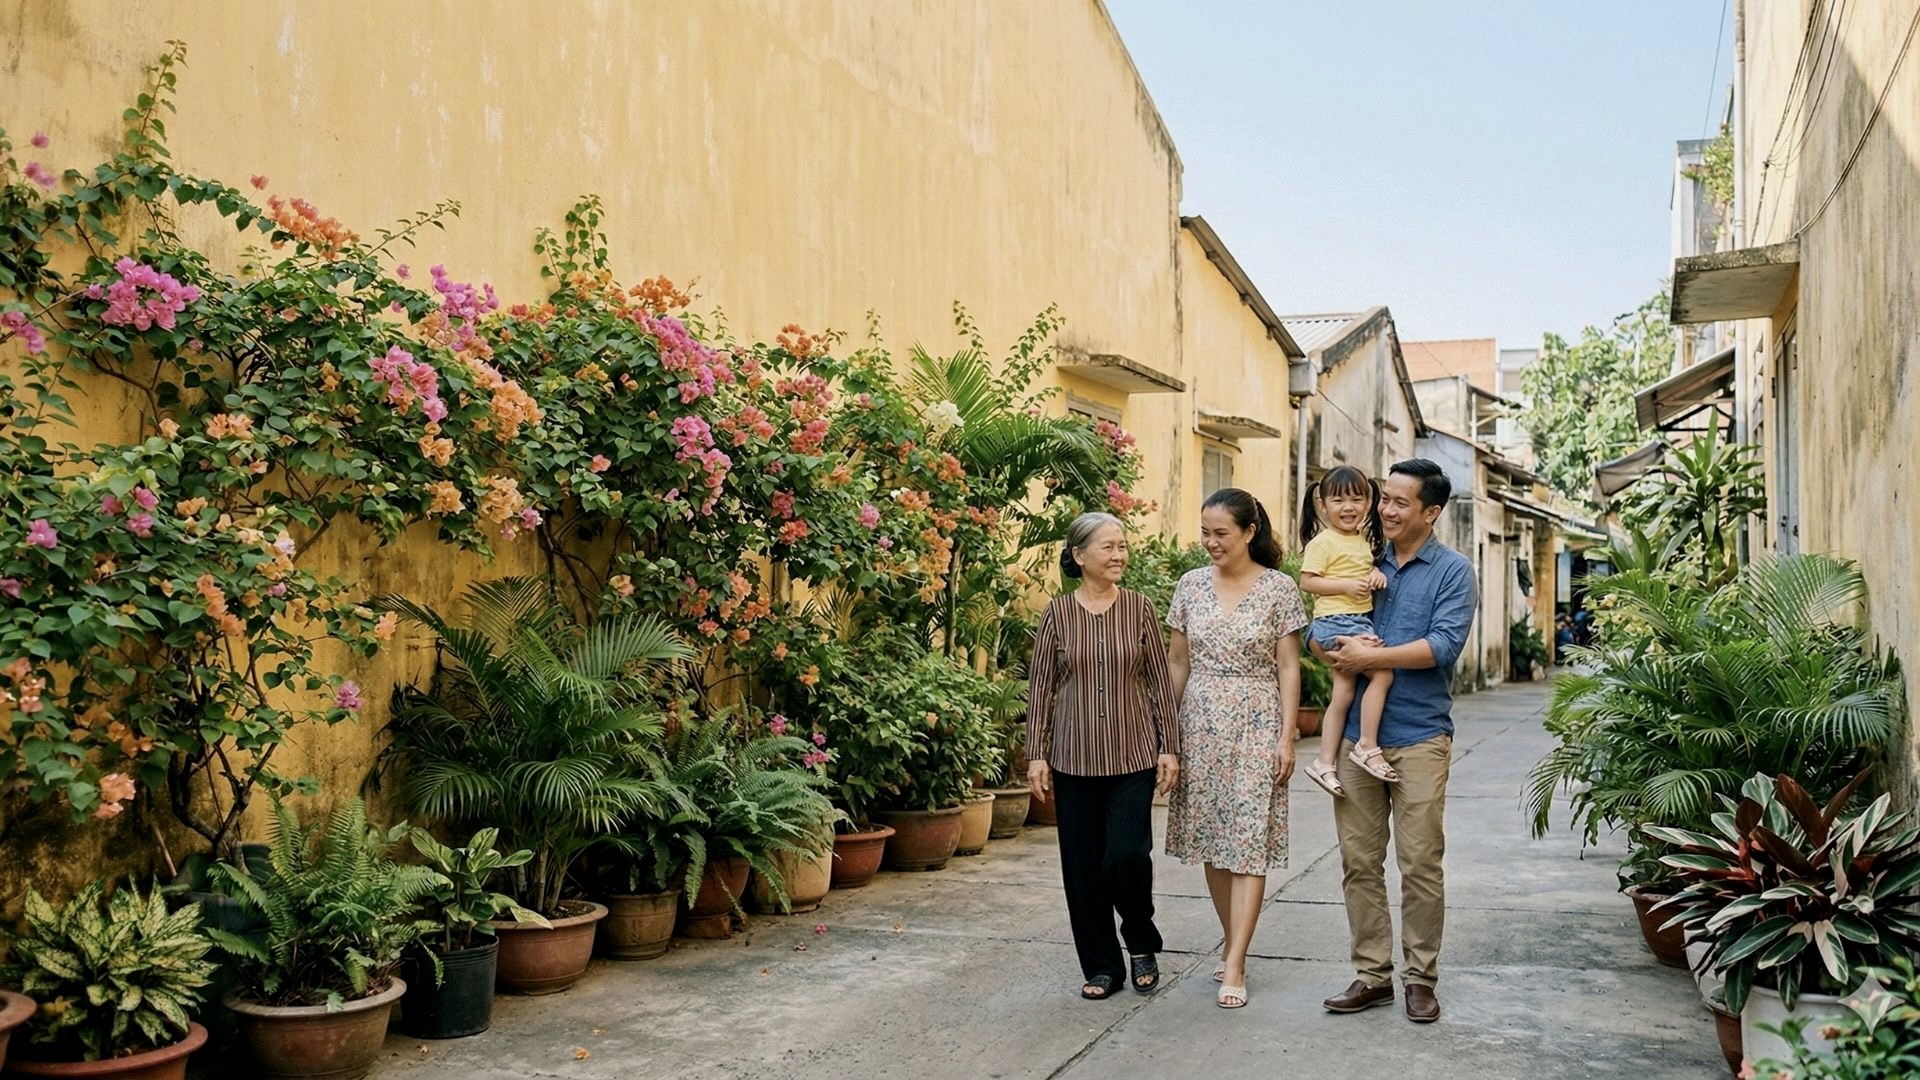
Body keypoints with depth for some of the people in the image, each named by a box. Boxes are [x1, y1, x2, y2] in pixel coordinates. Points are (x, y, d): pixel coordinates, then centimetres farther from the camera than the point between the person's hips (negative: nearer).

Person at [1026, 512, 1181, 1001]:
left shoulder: (1139, 608, 1)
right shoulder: (1057, 613, 0)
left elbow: (1160, 682, 4)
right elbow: (1040, 686, 3)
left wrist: (1169, 747, 0)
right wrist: (1036, 755, -1)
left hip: (1133, 757, -1)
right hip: (1074, 758, 1)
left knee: (1126, 856, -9)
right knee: (1082, 865, 5)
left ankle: (1142, 944, 19)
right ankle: (1100, 966, 21)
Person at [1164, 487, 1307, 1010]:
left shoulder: (1279, 588, -3)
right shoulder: (1191, 585, 5)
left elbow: (1288, 668, -2)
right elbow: (1178, 662, 10)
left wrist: (1287, 737, -8)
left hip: (1256, 725, -4)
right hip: (1201, 723, 4)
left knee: (1249, 842, -6)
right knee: (1211, 838, 8)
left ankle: (1235, 966, -5)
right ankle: (1233, 942, 24)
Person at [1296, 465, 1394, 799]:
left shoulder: (1364, 540, 15)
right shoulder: (1324, 542, -10)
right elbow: (1307, 581, -12)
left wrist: (1376, 574, 6)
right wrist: (1347, 586, -21)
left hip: (1358, 621, 9)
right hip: (1335, 622, -9)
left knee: (1343, 693, 9)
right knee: (1383, 673, -16)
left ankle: (1325, 762, 14)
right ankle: (1367, 746, -8)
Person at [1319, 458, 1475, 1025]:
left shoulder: (1452, 570, 0)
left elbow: (1444, 644, -14)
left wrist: (1371, 656, -13)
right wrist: (1343, 648, -10)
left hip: (1418, 736, -4)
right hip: (1357, 731, 4)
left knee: (1421, 863, 0)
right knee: (1359, 861, 6)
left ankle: (1421, 977, 13)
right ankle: (1372, 973, 16)